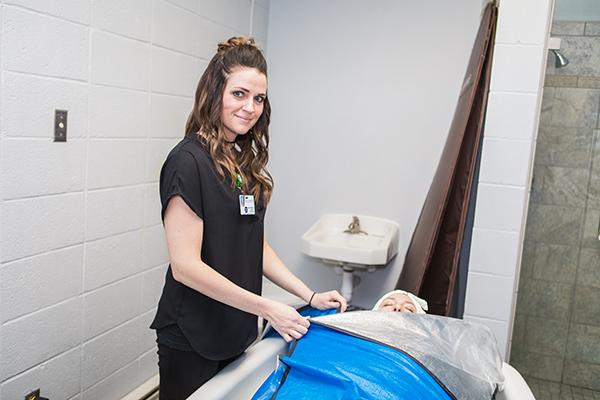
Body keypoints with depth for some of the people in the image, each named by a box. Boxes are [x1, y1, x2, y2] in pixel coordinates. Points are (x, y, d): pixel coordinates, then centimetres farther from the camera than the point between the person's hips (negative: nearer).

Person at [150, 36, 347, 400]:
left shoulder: (245, 162, 6)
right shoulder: (188, 162, -19)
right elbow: (185, 266, -22)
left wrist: (311, 296, 1)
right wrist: (267, 308, -20)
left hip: (237, 331, 7)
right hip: (193, 341, -7)